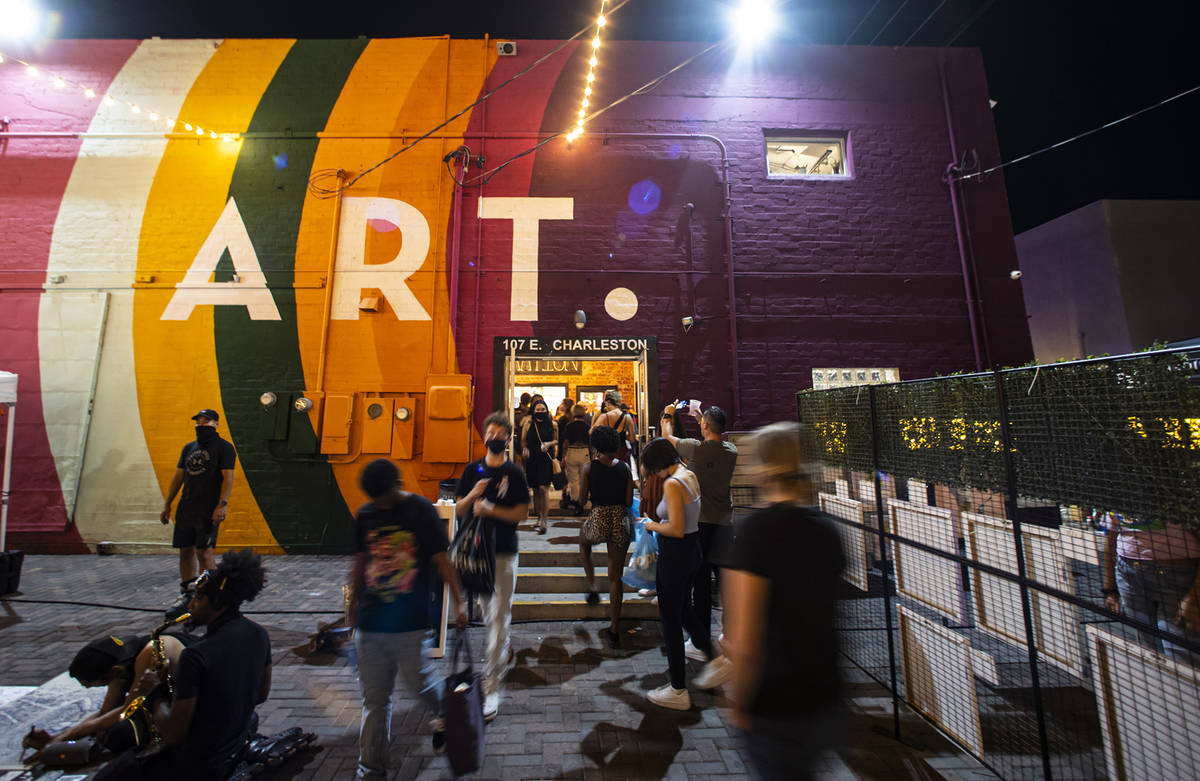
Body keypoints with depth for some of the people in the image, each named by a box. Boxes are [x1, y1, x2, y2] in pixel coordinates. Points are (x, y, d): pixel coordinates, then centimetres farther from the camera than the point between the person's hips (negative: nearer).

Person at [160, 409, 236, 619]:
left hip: (208, 510, -6)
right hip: (186, 508, 6)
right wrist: (167, 505, 14)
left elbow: (228, 478, -12)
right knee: (185, 552, 10)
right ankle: (186, 597, 21)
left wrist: (222, 505, -20)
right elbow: (178, 477, 19)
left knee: (203, 553, -6)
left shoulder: (224, 447, -4)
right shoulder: (188, 448, 16)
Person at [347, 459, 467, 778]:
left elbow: (442, 561, -8)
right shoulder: (365, 514, 2)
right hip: (370, 621, 3)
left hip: (412, 622, -3)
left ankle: (444, 719, 44)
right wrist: (353, 602, 18)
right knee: (374, 699, 13)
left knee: (420, 681, 12)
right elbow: (360, 562, 13)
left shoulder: (422, 511, -11)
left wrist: (458, 603, -7)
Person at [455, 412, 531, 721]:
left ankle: (491, 686, 14)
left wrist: (490, 509, -17)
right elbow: (458, 510, 6)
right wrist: (473, 494, -14)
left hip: (504, 553, -3)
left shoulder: (514, 473, -3)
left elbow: (522, 513, -6)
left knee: (499, 617, 1)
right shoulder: (472, 470, 6)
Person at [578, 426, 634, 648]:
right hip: (621, 522, 2)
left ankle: (592, 588, 30)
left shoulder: (589, 468, -8)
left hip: (597, 520, -2)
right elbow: (629, 502, 0)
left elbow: (582, 499, -2)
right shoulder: (625, 468, -2)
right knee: (616, 577, 14)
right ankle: (614, 630, 22)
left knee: (584, 540, 36)